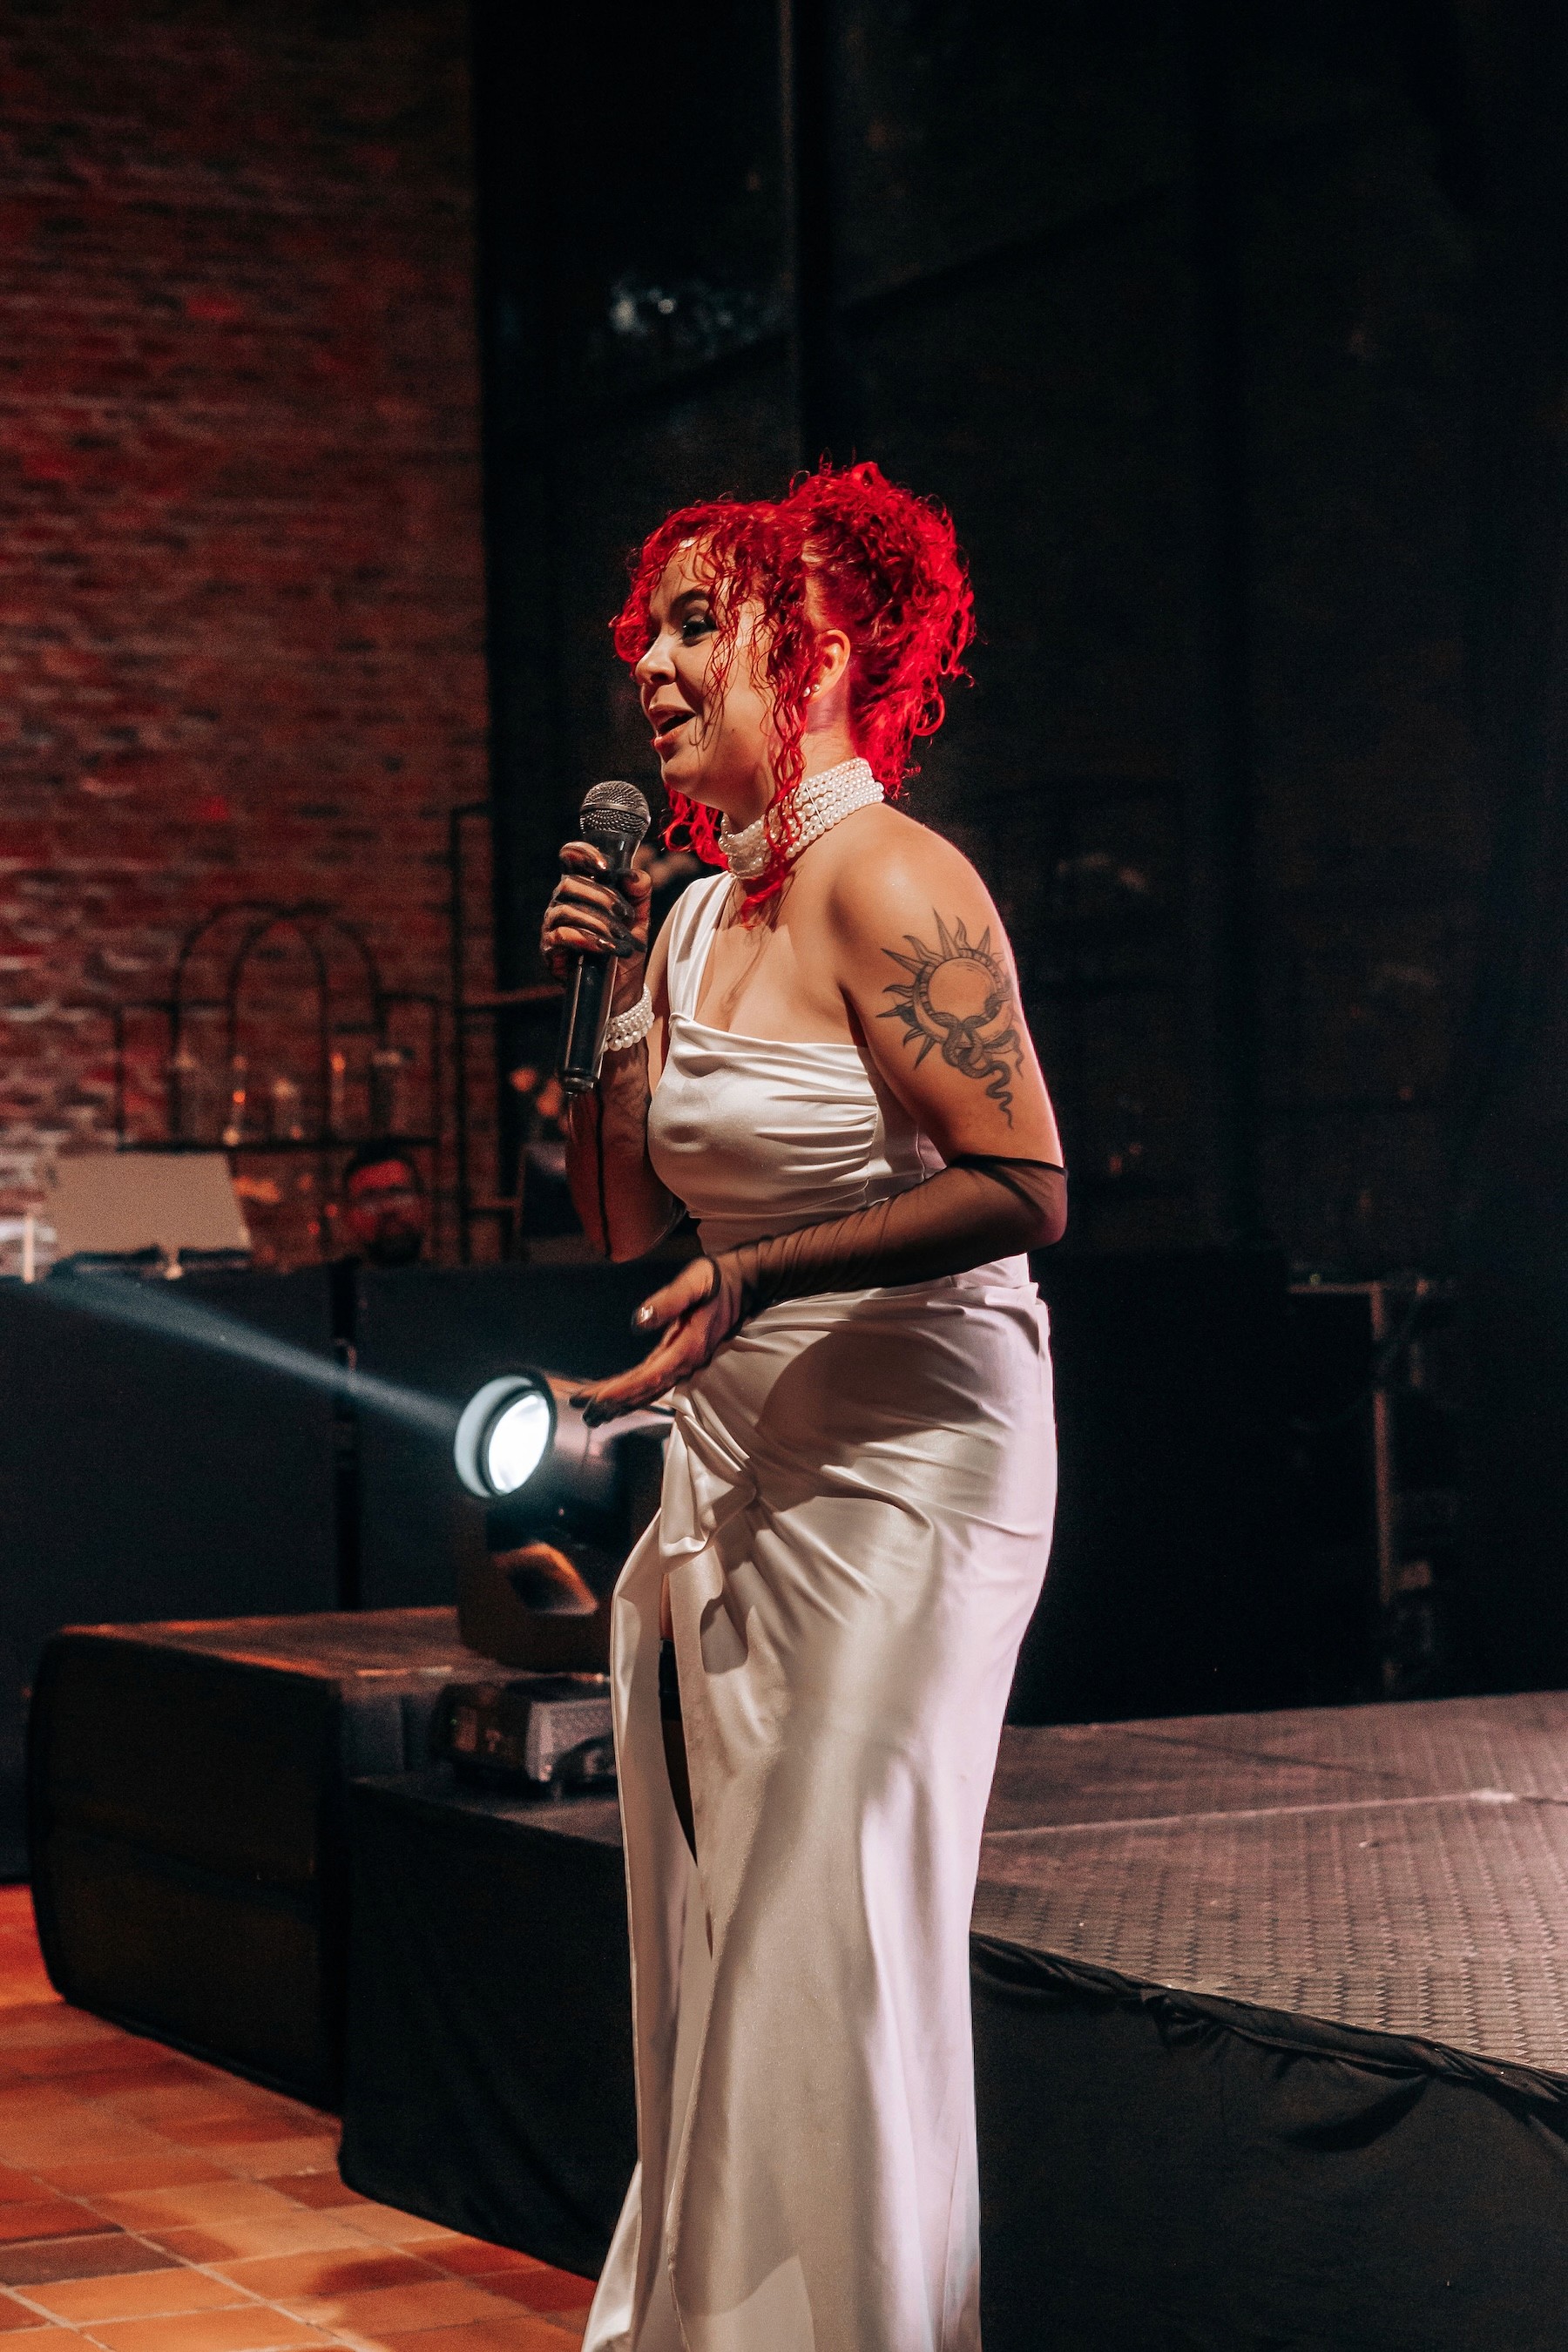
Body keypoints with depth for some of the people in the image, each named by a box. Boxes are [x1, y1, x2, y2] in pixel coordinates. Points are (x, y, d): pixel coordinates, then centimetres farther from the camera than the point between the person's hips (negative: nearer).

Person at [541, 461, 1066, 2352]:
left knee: (826, 1941, -5)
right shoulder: (699, 917, 11)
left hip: (905, 1458, -8)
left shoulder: (887, 884, -13)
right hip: (732, 1465, 8)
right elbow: (621, 1226, 14)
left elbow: (1024, 1188, -19)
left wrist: (764, 1274, -25)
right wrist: (605, 998, 4)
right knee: (713, 1937, 10)